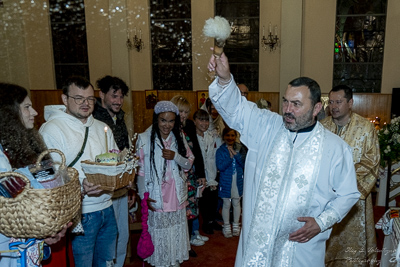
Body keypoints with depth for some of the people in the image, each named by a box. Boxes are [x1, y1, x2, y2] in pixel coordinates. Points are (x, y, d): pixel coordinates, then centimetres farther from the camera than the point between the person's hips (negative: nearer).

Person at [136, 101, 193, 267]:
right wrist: (143, 195, -10)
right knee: (159, 235, 5)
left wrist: (175, 156, -14)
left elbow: (189, 164, 4)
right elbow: (140, 170, -6)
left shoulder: (179, 138, 4)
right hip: (156, 198, -4)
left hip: (177, 196, 4)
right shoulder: (144, 139, -8)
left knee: (176, 233, 14)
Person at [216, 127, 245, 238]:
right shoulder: (220, 150, -7)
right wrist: (230, 157, -22)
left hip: (238, 180, 2)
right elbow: (220, 167, -16)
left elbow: (244, 163, -9)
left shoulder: (240, 149, 0)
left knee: (236, 203, 14)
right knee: (226, 204, 8)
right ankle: (226, 226, 25)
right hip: (226, 181, -2)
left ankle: (236, 225, 32)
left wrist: (236, 154, -21)